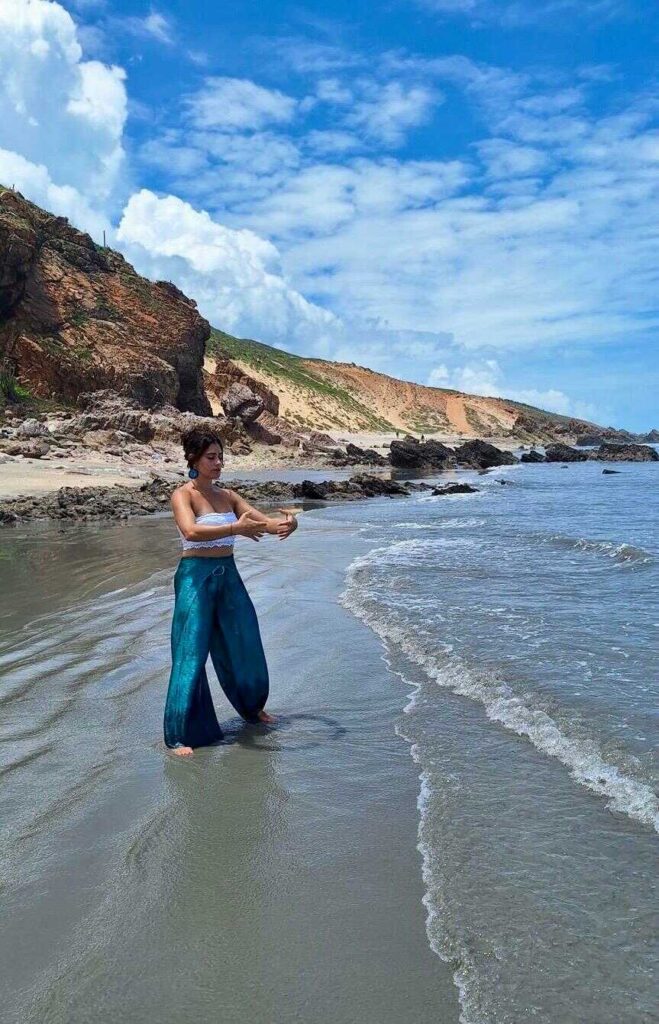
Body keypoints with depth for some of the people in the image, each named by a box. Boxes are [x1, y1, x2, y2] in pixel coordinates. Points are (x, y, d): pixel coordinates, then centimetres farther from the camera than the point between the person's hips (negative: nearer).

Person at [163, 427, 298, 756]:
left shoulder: (227, 495, 9)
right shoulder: (183, 495, -10)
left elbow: (265, 521, 8)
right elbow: (191, 531, -30)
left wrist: (285, 523, -14)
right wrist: (234, 528, -40)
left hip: (228, 574, 7)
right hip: (196, 575, -7)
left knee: (245, 645, 18)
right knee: (192, 653, -5)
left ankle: (252, 706, 43)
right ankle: (180, 735, 4)